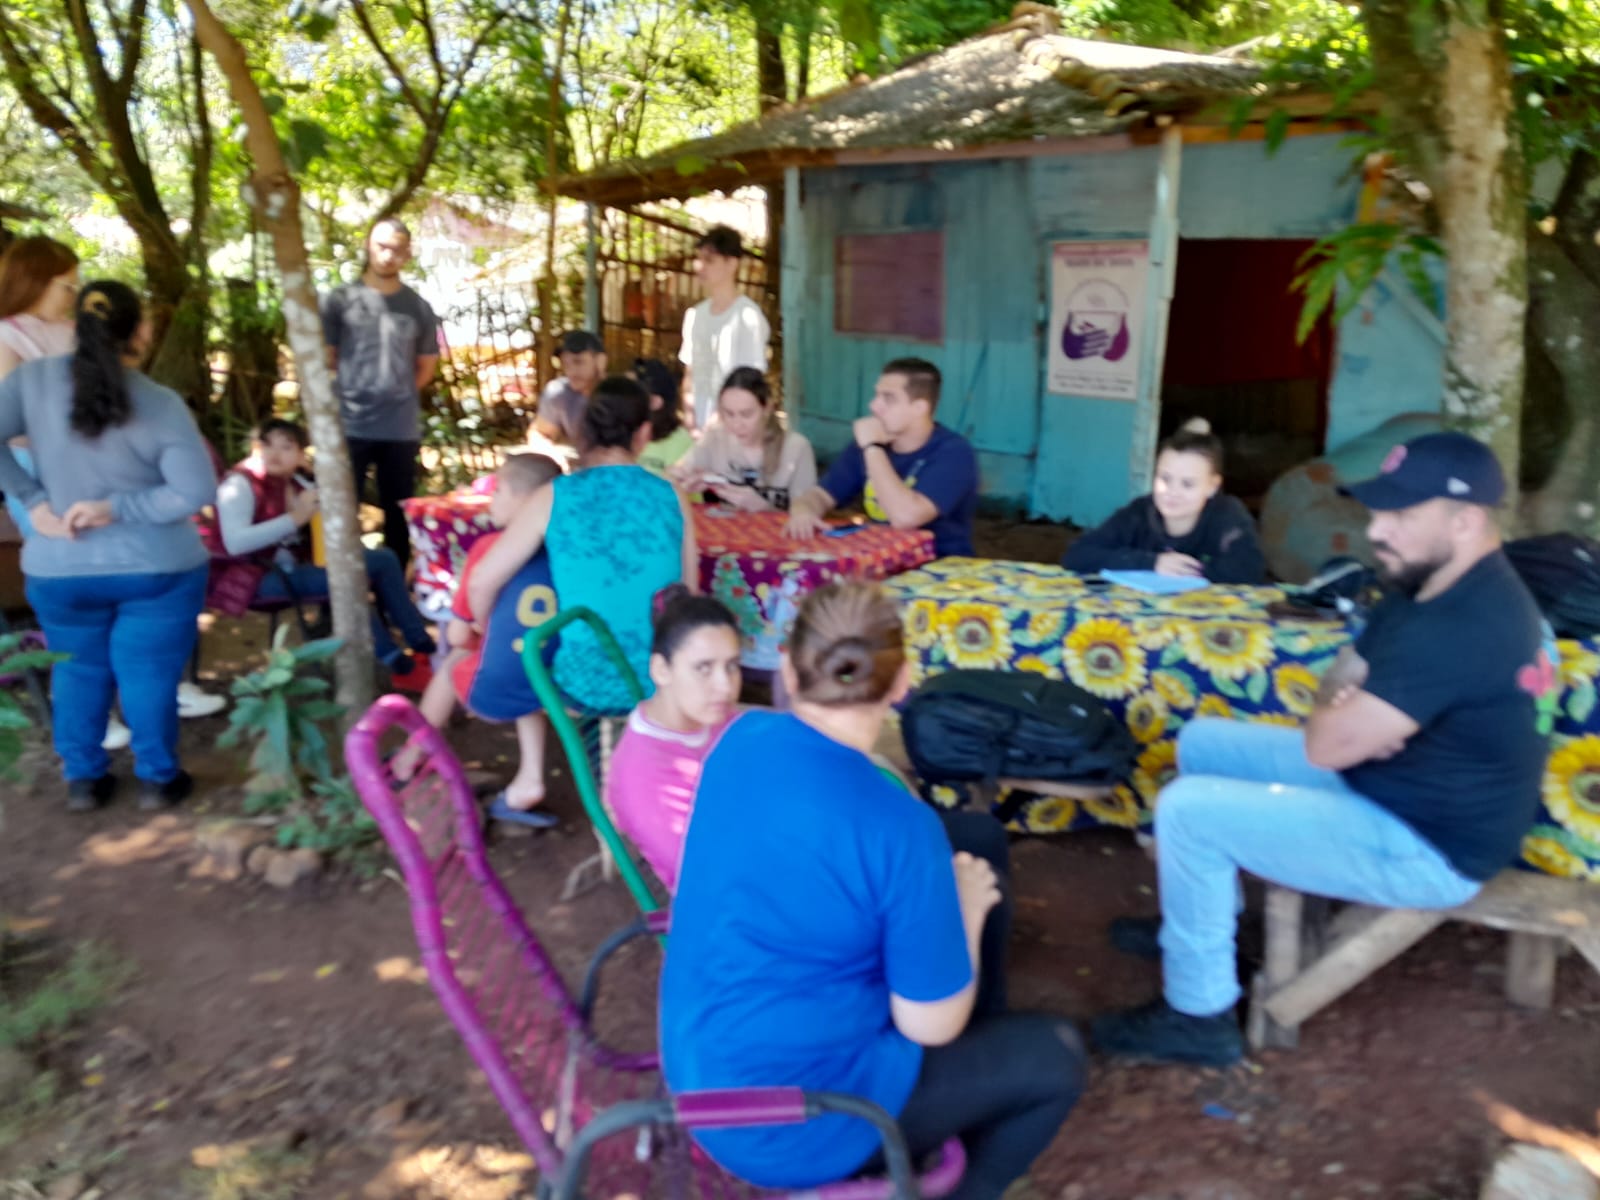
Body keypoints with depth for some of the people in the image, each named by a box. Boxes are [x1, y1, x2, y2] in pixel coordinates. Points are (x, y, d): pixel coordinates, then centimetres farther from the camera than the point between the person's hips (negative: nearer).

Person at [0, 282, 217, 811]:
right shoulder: (161, 403, -13)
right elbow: (197, 492, -18)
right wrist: (120, 508, -13)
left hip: (60, 569, 3)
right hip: (158, 568, -2)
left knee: (79, 672, 19)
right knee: (150, 673, 10)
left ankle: (83, 779, 25)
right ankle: (157, 779, 19)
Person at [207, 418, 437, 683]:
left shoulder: (299, 481, 9)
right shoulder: (239, 484, -14)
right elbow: (235, 543, -30)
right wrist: (296, 518, -30)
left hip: (297, 567, 9)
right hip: (262, 578, -9)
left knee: (383, 559, 3)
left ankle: (421, 643, 5)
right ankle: (394, 663, -17)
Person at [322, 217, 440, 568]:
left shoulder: (418, 308, 10)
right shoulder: (340, 299, 2)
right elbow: (323, 360, 5)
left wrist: (400, 394, 11)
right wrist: (340, 398, 3)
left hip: (402, 429, 3)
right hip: (349, 426, -2)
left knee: (398, 514, 10)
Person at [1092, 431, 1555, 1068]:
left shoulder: (1458, 626, -32)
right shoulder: (1436, 586, 3)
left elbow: (1328, 747, -31)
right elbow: (1345, 678, 10)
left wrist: (1337, 712, -8)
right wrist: (1346, 709, -14)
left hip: (1426, 846, -10)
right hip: (1387, 786, 10)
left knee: (1188, 810, -18)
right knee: (1202, 742, 14)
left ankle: (1199, 1016, -2)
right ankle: (1202, 922, 30)